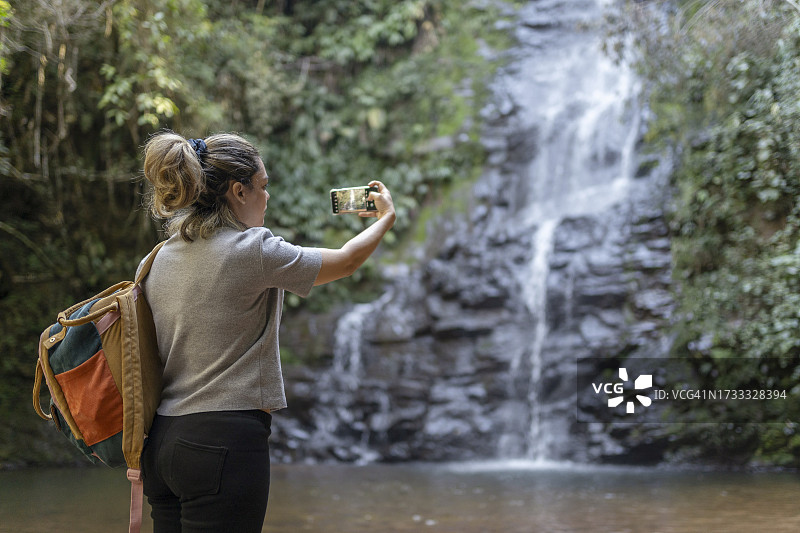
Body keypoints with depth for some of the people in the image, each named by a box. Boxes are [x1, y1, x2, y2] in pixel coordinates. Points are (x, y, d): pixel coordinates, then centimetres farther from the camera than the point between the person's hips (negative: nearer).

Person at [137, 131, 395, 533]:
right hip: (224, 444, -8)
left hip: (162, 440, 8)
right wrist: (386, 217, 21)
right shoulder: (252, 250, -11)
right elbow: (345, 262, 3)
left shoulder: (161, 259, 10)